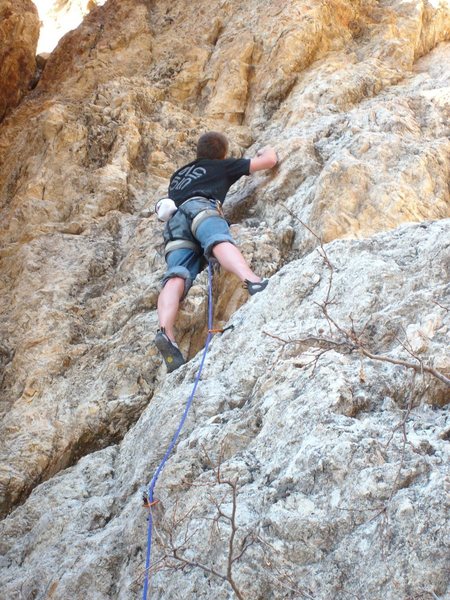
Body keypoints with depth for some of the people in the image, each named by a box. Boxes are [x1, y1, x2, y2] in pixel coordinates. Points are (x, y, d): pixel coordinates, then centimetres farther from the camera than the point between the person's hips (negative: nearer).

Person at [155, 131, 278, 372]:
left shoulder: (178, 175, 43)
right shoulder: (222, 166, 30)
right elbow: (270, 160, 33)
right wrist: (267, 151, 56)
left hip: (174, 222, 4)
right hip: (200, 207, -4)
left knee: (176, 278, -21)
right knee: (220, 241, -35)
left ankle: (165, 332, -49)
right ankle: (252, 281, -67)